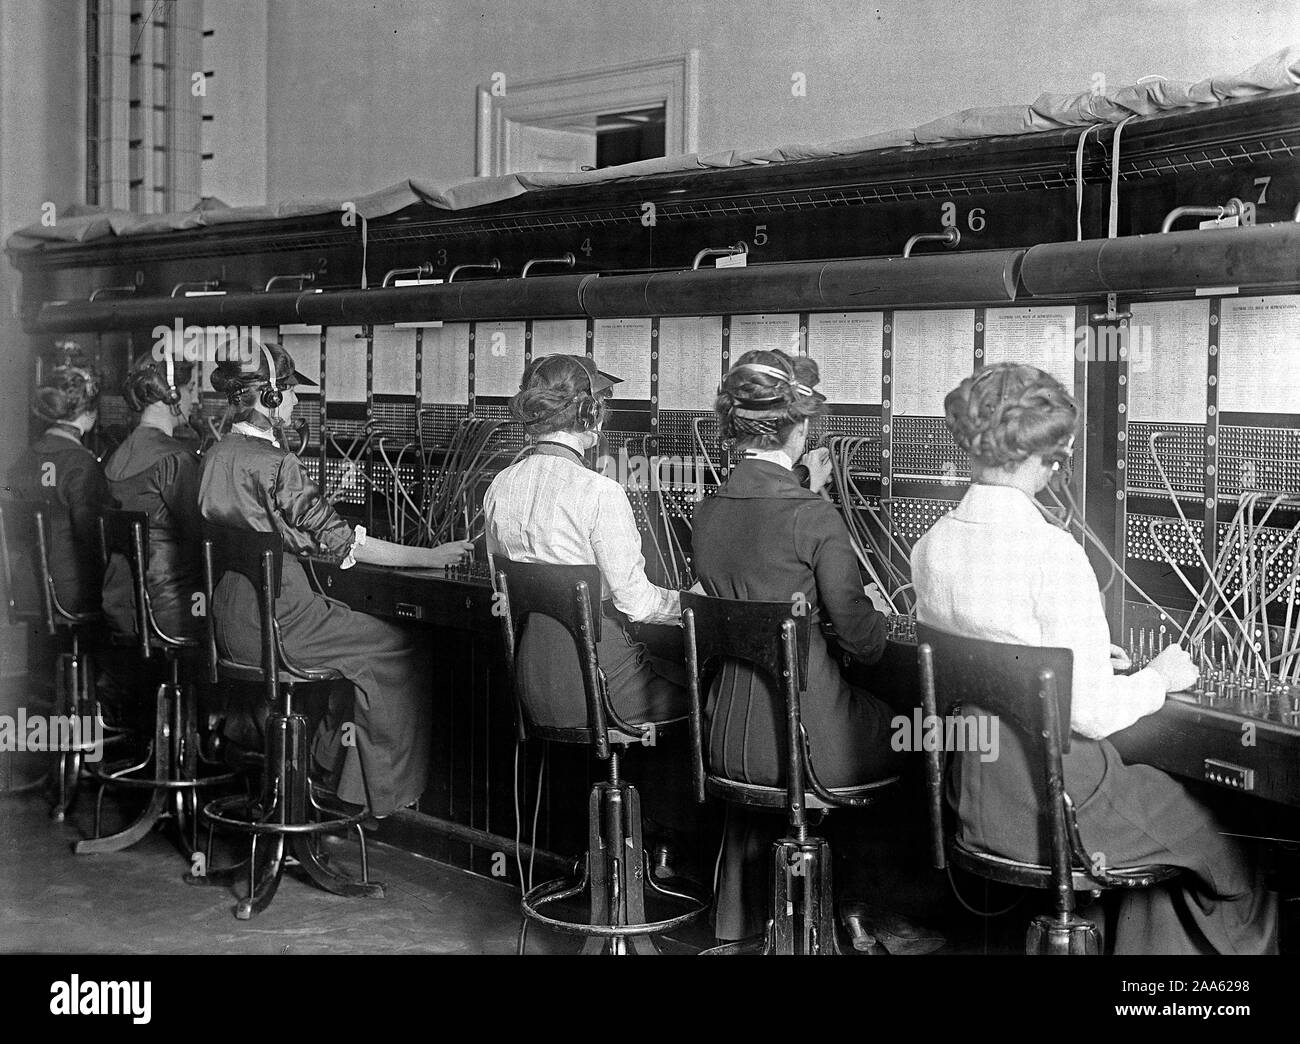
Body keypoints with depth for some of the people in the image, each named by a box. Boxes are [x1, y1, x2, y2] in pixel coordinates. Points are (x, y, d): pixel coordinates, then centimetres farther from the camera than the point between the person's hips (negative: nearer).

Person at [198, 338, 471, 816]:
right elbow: (339, 542, -17)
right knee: (399, 651, 4)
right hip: (275, 622, -9)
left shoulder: (215, 455, 8)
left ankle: (328, 767, 31)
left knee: (357, 633, 26)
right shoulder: (275, 464, -19)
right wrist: (428, 557, -10)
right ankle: (382, 793, 12)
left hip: (230, 623, 9)